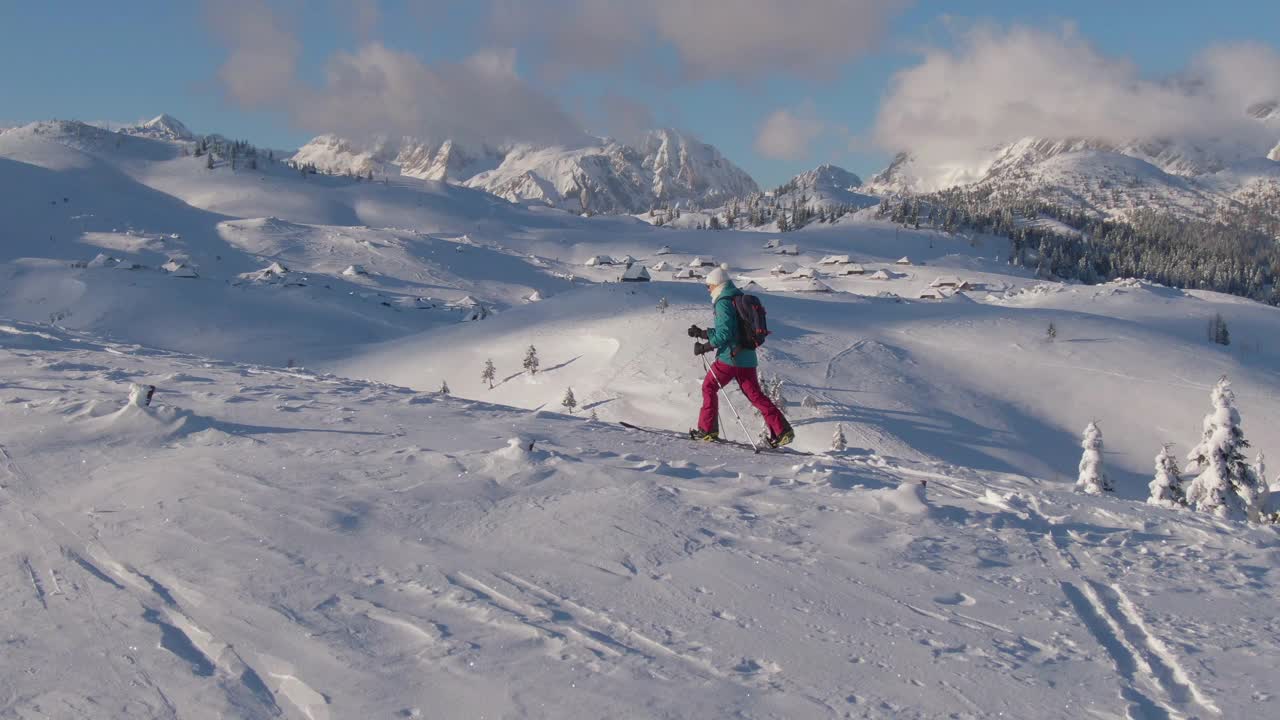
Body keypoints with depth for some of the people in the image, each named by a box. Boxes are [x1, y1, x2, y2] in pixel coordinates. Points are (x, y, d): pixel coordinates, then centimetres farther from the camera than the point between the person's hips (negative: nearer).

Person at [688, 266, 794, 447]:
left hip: (730, 356, -8)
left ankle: (707, 430, 8)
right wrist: (701, 333, 23)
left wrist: (704, 347, -10)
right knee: (755, 395, 8)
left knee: (709, 387, 7)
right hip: (747, 357, 9)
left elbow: (724, 334, -19)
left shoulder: (723, 303, -11)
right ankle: (782, 431, 0)